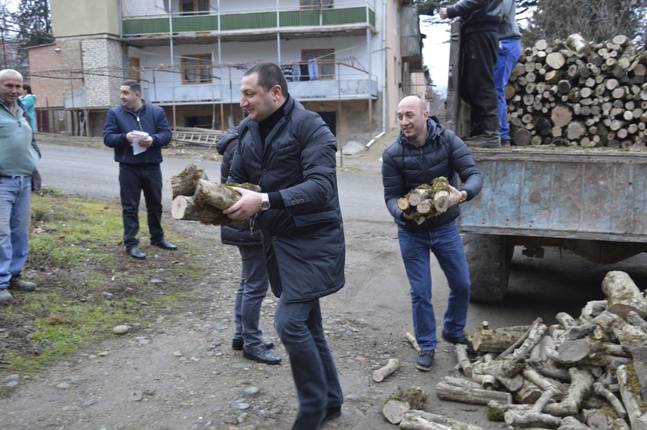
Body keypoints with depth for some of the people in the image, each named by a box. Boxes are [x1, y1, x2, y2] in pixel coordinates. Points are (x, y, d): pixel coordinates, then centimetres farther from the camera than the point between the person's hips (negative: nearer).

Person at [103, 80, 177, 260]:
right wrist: (124, 137, -23)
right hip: (129, 168, -1)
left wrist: (153, 140, -21)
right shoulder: (114, 113, 1)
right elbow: (108, 138, -4)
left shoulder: (156, 111, 3)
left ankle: (157, 238, 30)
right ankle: (131, 243, 8)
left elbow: (167, 134, -1)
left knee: (155, 204, 14)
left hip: (152, 167, 2)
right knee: (130, 207, 1)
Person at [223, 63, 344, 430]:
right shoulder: (249, 130, 7)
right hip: (277, 239, 8)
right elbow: (236, 179, 14)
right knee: (307, 324, 15)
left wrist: (265, 200, -35)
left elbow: (321, 187, -26)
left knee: (290, 321, -13)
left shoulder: (309, 126, -16)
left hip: (312, 239, -7)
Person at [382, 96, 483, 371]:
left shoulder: (448, 141, -13)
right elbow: (391, 196, -10)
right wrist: (402, 212, -33)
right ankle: (426, 346, 24)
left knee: (462, 285, 12)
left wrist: (462, 194, -41)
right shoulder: (393, 154, -14)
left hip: (445, 228, 2)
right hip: (412, 233, -1)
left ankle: (453, 331, 39)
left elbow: (474, 175, -18)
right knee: (420, 293, 5)